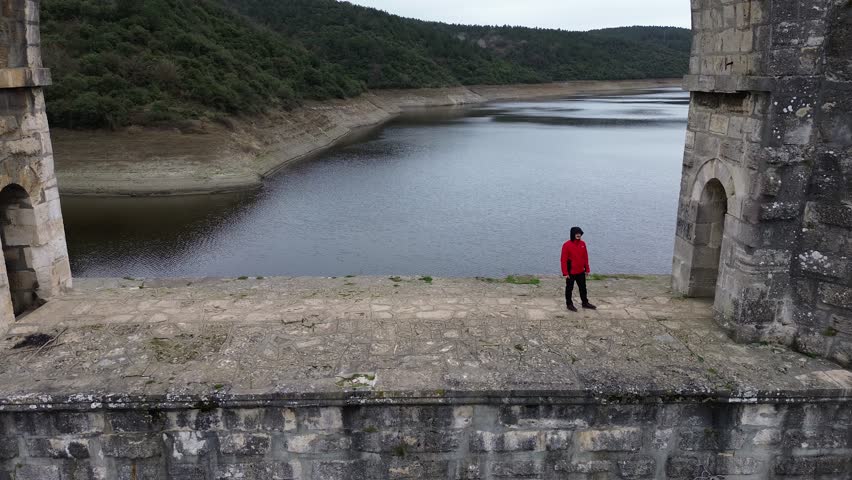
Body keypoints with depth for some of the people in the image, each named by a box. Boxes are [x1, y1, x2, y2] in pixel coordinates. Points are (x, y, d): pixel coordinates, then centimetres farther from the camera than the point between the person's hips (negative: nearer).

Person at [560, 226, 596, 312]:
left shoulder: (582, 244, 2)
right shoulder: (566, 245, -15)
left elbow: (585, 257, 9)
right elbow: (564, 260, -14)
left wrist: (587, 269, 9)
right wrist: (565, 273, -16)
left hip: (581, 271, 5)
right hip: (571, 272, -5)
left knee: (583, 288, 16)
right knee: (569, 288, 8)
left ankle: (585, 303, 29)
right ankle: (569, 304, 21)